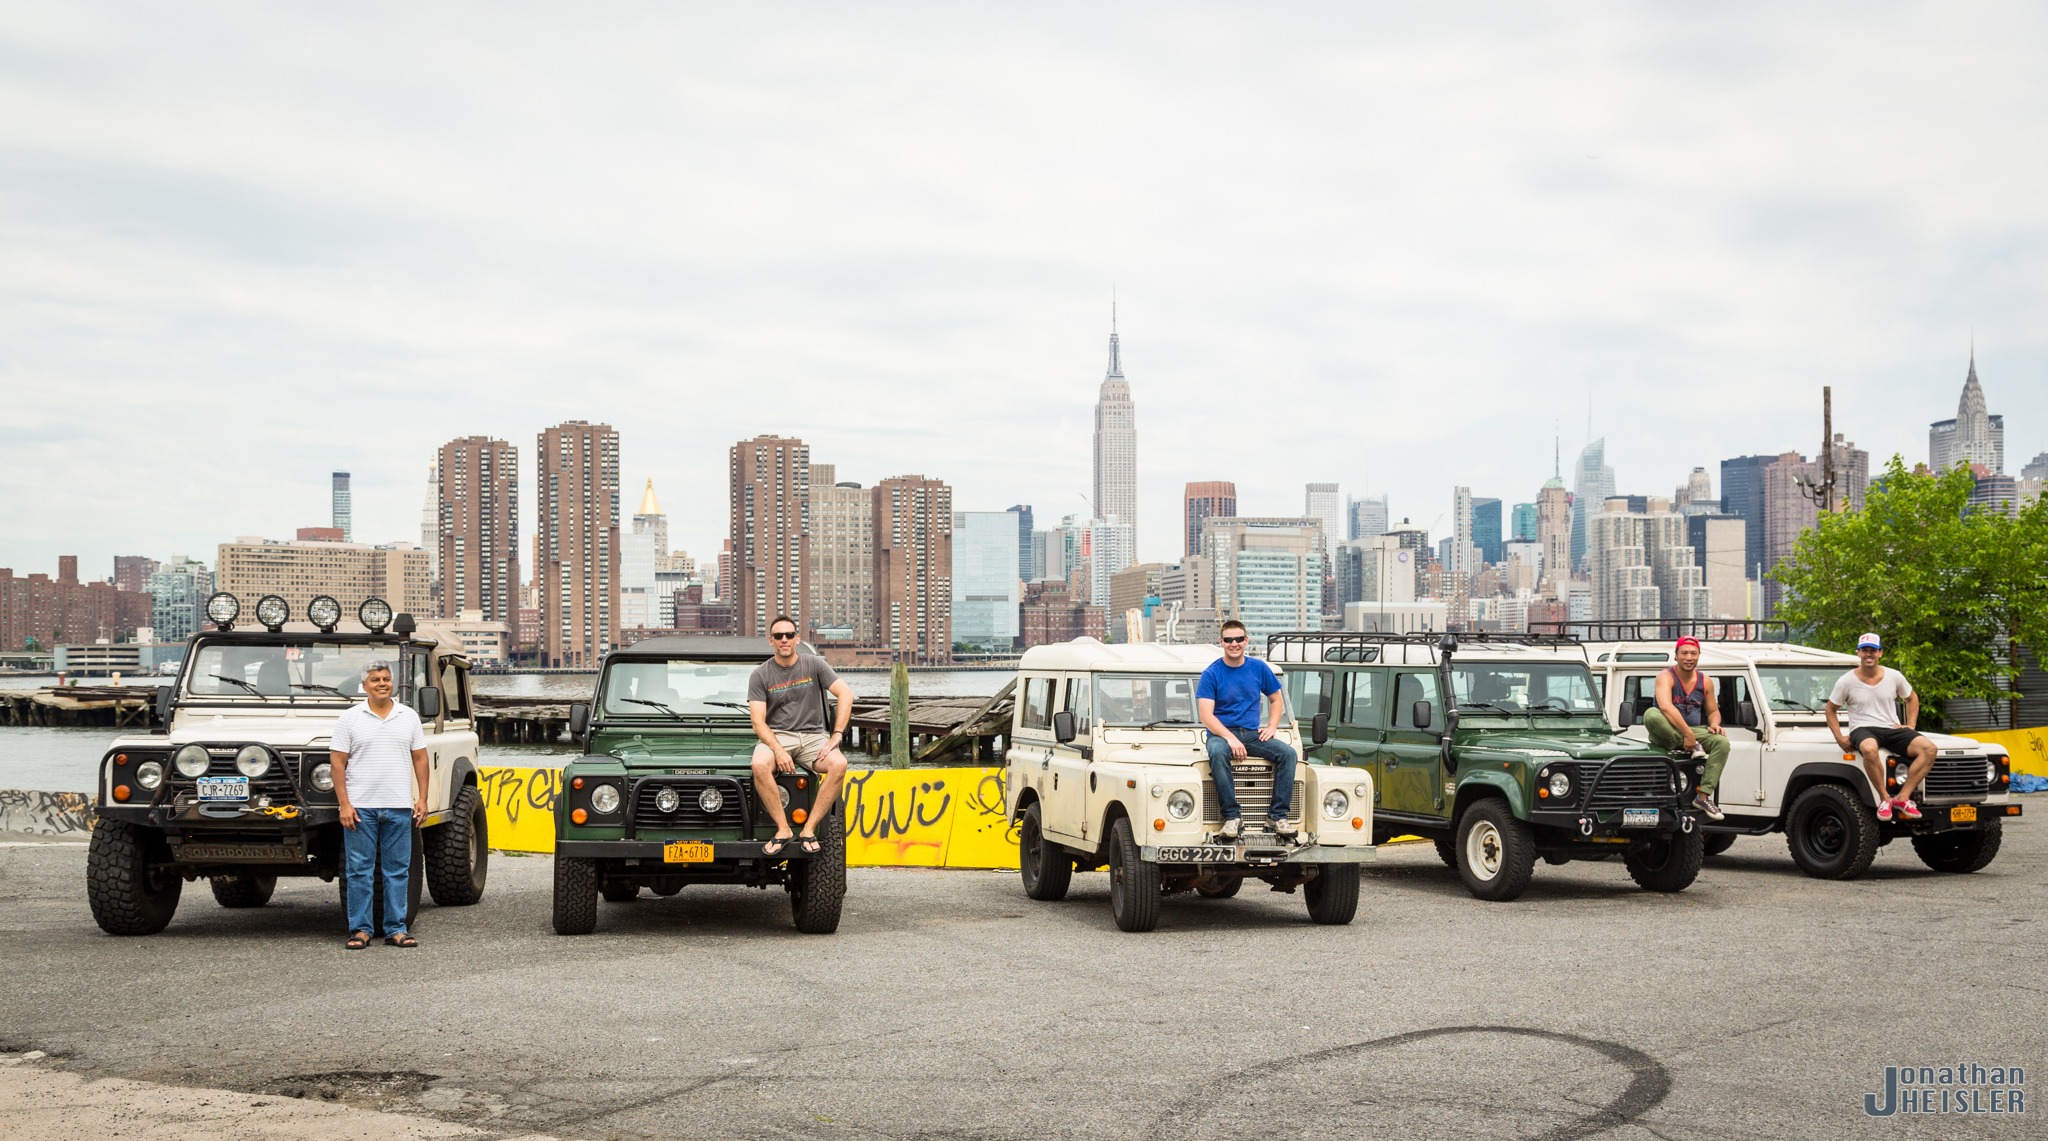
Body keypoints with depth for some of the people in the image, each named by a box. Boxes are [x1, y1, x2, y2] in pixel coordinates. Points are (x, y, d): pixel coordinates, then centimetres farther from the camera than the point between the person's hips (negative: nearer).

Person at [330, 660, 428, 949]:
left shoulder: (409, 717, 9)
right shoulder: (349, 718, 1)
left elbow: (420, 759, 11)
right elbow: (337, 762, -2)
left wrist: (422, 798, 3)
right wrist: (344, 804, -10)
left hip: (399, 806, 2)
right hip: (360, 806, -2)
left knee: (397, 870, 4)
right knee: (360, 871, 0)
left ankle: (396, 929, 10)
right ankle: (360, 929, 7)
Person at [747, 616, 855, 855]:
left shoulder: (814, 665, 3)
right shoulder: (760, 675, 0)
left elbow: (846, 694, -4)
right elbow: (758, 723, -6)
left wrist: (837, 735, -16)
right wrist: (778, 750, -23)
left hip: (812, 735, 1)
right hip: (776, 735, -1)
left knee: (838, 764, -31)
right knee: (759, 765, -36)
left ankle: (809, 829, -23)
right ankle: (783, 830, -24)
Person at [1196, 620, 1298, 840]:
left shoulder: (1259, 668, 7)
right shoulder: (1211, 673, -3)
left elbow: (1276, 700, 20)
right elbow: (1206, 716, -10)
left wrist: (1271, 727, 2)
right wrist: (1230, 737, -24)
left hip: (1252, 733, 3)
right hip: (1221, 732, -3)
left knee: (1288, 753, -23)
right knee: (1217, 753, -38)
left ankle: (1277, 817, -21)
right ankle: (1232, 816, -30)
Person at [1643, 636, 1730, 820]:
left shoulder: (1705, 681, 8)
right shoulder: (1665, 677, -10)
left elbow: (1713, 711, 19)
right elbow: (1665, 707, -27)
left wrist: (1714, 724, -7)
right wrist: (1687, 735, -32)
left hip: (1693, 731, 5)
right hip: (1666, 734, -5)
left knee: (1722, 741, -23)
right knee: (1651, 714, -36)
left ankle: (1703, 796, -25)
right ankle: (1692, 748, -22)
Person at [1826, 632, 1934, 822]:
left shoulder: (1894, 677, 6)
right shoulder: (1847, 682, -2)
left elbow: (1912, 699, 22)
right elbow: (1831, 709, 8)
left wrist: (1910, 726, 7)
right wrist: (1839, 738, -3)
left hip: (1892, 729, 4)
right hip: (1863, 730, -4)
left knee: (1928, 748, -23)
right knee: (1869, 748, -42)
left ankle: (1902, 798, -21)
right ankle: (1885, 799, -24)